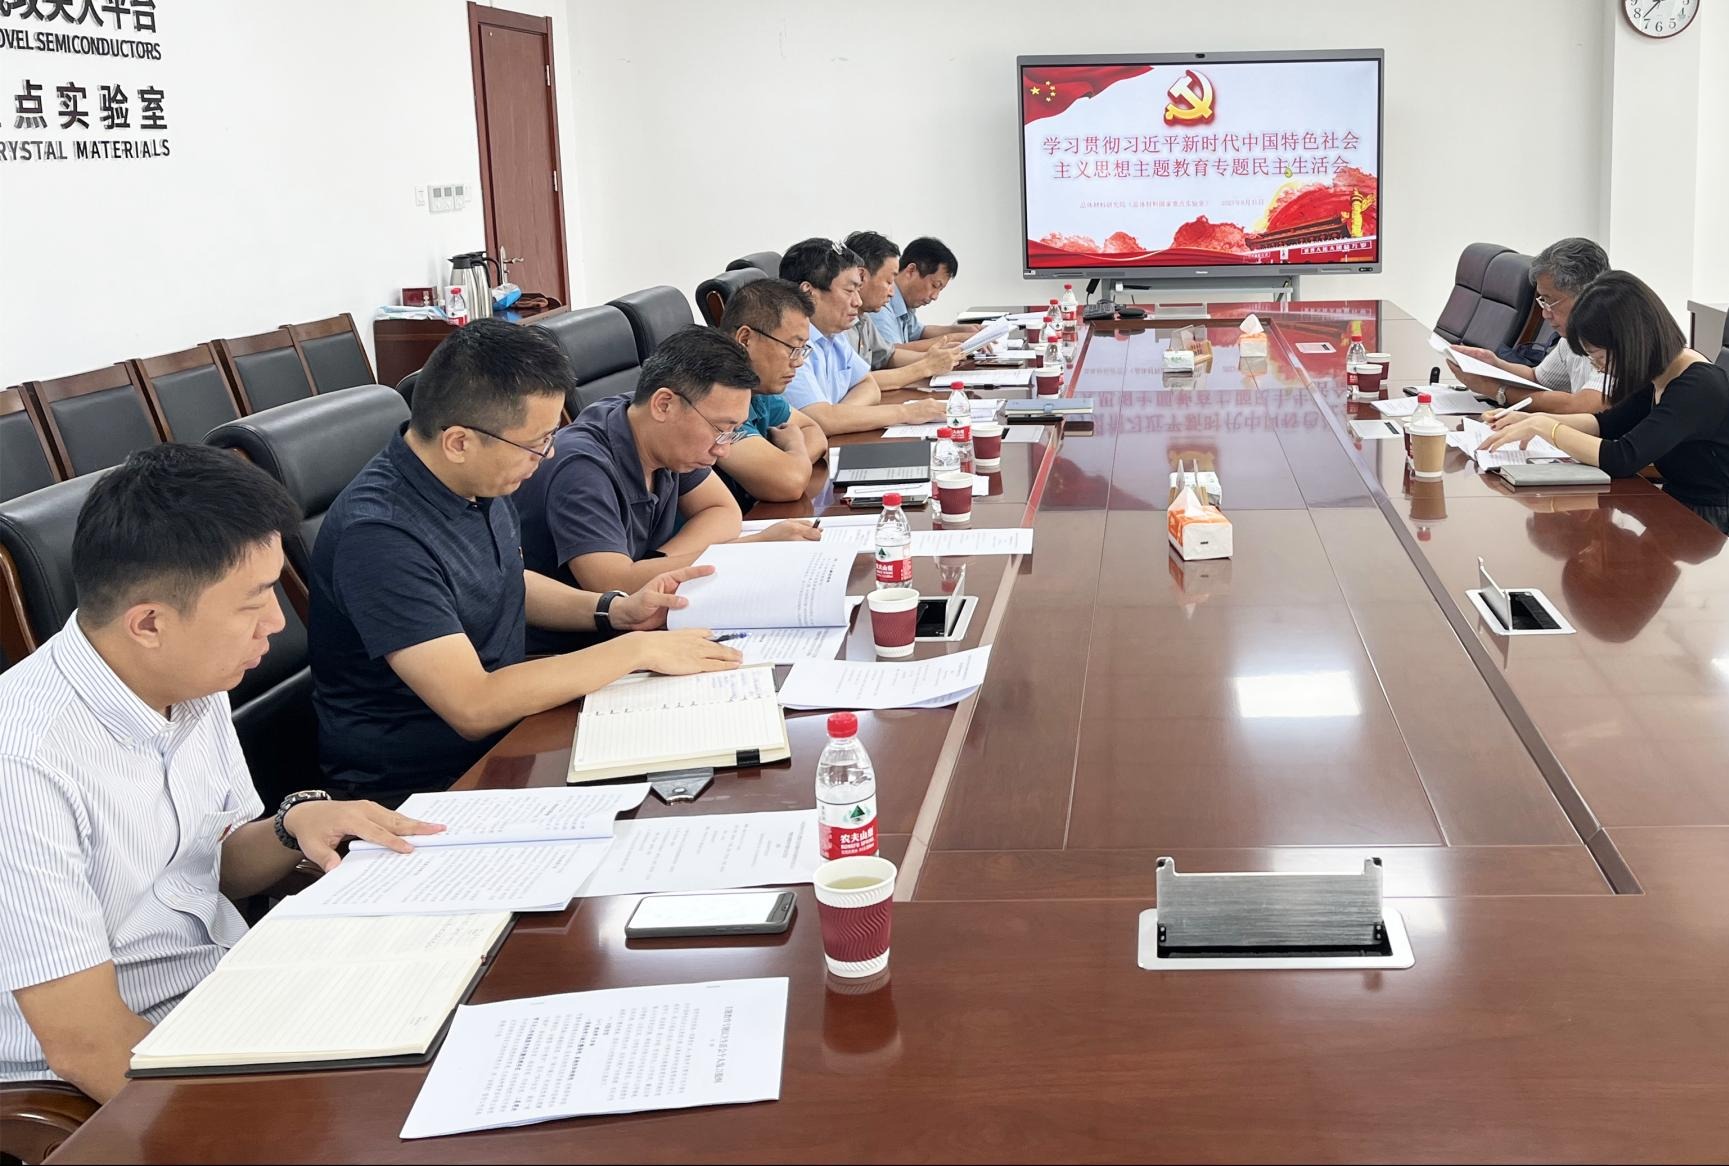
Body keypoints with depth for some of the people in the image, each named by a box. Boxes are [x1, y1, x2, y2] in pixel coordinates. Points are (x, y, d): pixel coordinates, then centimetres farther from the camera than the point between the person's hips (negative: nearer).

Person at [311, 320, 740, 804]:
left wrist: (615, 610, 4)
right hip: (418, 783, -8)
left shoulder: (481, 483, 2)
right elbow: (474, 708, -30)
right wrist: (636, 649, -24)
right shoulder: (379, 535, -27)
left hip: (508, 730, 9)